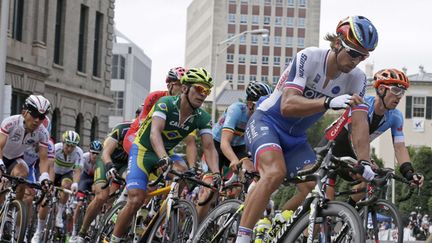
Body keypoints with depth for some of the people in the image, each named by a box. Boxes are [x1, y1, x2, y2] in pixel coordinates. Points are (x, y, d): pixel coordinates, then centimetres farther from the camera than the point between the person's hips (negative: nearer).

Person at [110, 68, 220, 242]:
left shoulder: (202, 118, -11)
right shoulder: (166, 104, -25)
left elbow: (209, 147, -19)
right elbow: (155, 132, -39)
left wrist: (216, 173, -38)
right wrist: (163, 158, -57)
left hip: (165, 154, 5)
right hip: (143, 151, -5)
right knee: (136, 200, -19)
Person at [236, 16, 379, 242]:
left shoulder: (357, 79, -9)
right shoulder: (308, 58, -25)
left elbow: (360, 123, -17)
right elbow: (287, 106, -36)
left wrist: (364, 162, -33)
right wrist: (329, 102, -52)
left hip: (296, 137, 6)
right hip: (266, 122, -6)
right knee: (275, 173, -32)